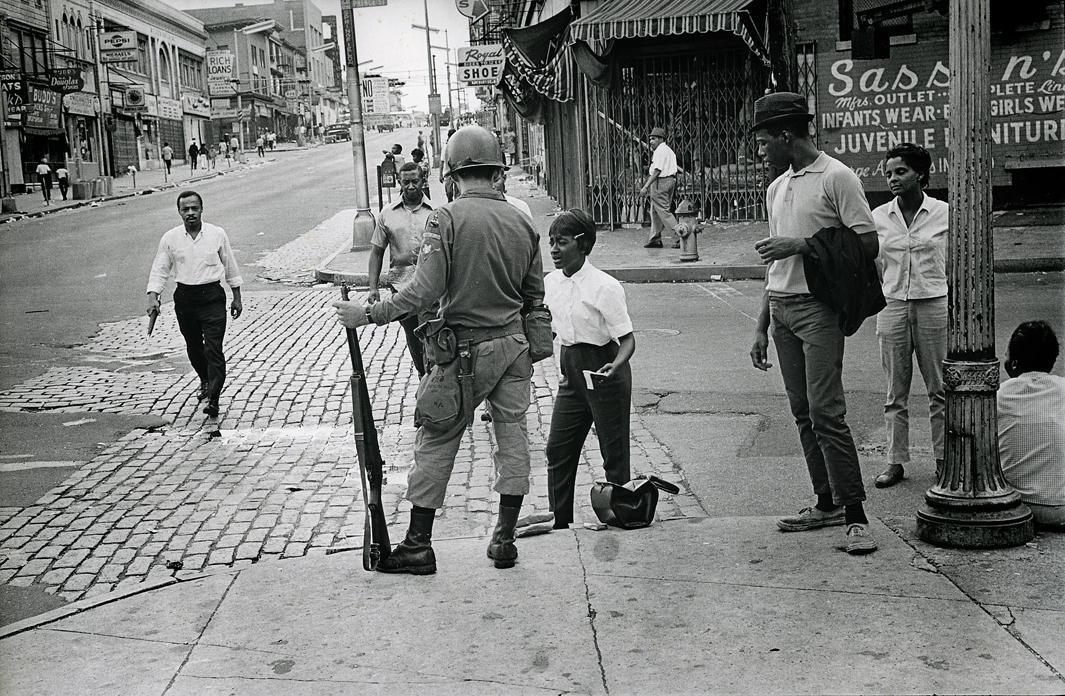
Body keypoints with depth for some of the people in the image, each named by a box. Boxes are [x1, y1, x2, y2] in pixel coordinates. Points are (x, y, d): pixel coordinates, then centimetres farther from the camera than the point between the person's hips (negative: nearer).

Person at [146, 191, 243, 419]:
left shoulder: (217, 234, -2)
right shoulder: (170, 238, 0)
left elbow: (230, 266, 8)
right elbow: (159, 270, 2)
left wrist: (237, 297, 11)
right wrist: (153, 297, -12)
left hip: (212, 297, -3)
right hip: (184, 297, 3)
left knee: (213, 349, -11)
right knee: (193, 347, 16)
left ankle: (213, 398, -11)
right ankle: (205, 381, 43)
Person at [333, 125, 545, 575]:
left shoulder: (447, 218, -14)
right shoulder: (521, 222, 2)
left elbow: (425, 291, -19)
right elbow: (535, 296, 7)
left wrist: (369, 315, -10)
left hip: (464, 351, -4)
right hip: (513, 345, 5)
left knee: (436, 443, 6)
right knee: (512, 436, 12)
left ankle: (418, 545, 14)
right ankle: (504, 540, 20)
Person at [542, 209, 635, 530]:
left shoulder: (605, 286, -16)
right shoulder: (550, 283, 3)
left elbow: (627, 339, -15)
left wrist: (614, 366, -33)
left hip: (603, 373, -7)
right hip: (570, 371, 7)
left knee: (614, 454, 3)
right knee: (557, 449, 8)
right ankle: (559, 523, 19)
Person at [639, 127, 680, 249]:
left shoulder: (660, 151, -13)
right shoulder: (669, 150, 19)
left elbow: (657, 171, -19)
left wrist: (646, 186, -20)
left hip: (660, 182, -11)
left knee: (663, 212, -8)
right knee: (655, 212, 14)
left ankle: (679, 238, -11)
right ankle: (655, 240, 16)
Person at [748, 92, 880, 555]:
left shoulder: (836, 178, -5)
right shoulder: (777, 188, 18)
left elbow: (868, 246, -11)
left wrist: (803, 246, -16)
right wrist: (762, 327, 19)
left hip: (818, 308, -7)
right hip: (781, 308, 8)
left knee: (825, 412, -12)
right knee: (803, 413, 9)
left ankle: (856, 516, -6)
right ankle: (827, 503, 18)